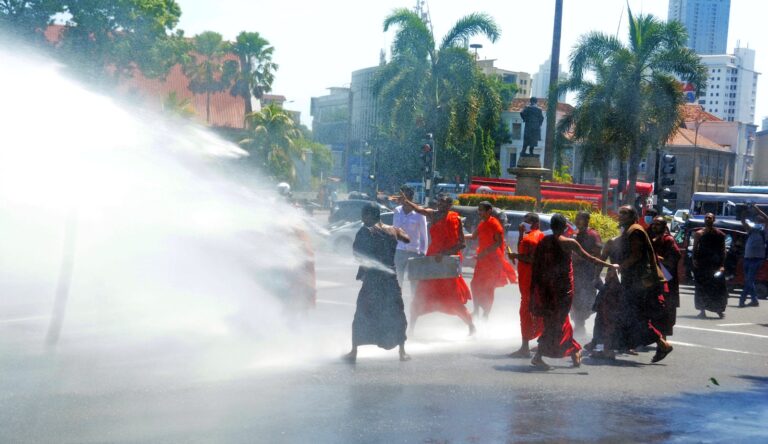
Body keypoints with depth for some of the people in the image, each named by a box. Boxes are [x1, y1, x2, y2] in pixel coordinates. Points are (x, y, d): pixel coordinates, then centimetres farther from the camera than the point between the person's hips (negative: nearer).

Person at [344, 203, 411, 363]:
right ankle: (402, 352, 13)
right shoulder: (392, 230, 5)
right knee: (396, 314, 14)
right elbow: (407, 239, 22)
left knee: (362, 315, 6)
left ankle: (354, 352, 6)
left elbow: (357, 253, -11)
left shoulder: (366, 231, -8)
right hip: (391, 278, 4)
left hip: (372, 278, -3)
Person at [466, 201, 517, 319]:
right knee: (475, 284, 11)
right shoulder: (482, 224, 11)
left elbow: (499, 242, -21)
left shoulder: (494, 224, -15)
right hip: (482, 259, 8)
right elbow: (473, 236, 24)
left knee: (487, 288, -3)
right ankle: (476, 311, 22)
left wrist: (484, 252, -26)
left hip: (492, 260, -8)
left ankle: (486, 314, 6)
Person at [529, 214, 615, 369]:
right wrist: (609, 265, 0)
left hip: (545, 285, 5)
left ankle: (574, 351, 29)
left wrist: (536, 288, 12)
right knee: (557, 322, 0)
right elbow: (589, 258, -7)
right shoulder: (569, 242, -9)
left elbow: (536, 264, 4)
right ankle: (538, 356, -6)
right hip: (563, 285, -5)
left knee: (560, 320, 17)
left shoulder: (543, 242, 3)